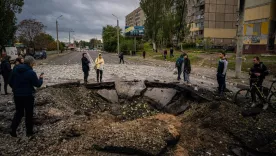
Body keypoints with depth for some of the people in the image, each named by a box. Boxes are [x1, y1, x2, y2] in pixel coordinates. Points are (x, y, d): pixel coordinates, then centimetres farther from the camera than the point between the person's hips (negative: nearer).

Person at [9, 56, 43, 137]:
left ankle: (13, 129, 13)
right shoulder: (31, 72, -18)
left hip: (17, 95, 5)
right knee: (29, 114, 10)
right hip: (28, 96, -5)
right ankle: (29, 132, 20)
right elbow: (38, 84, -10)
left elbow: (10, 82, 7)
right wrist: (41, 78, 9)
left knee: (19, 112, 20)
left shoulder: (15, 69, 1)